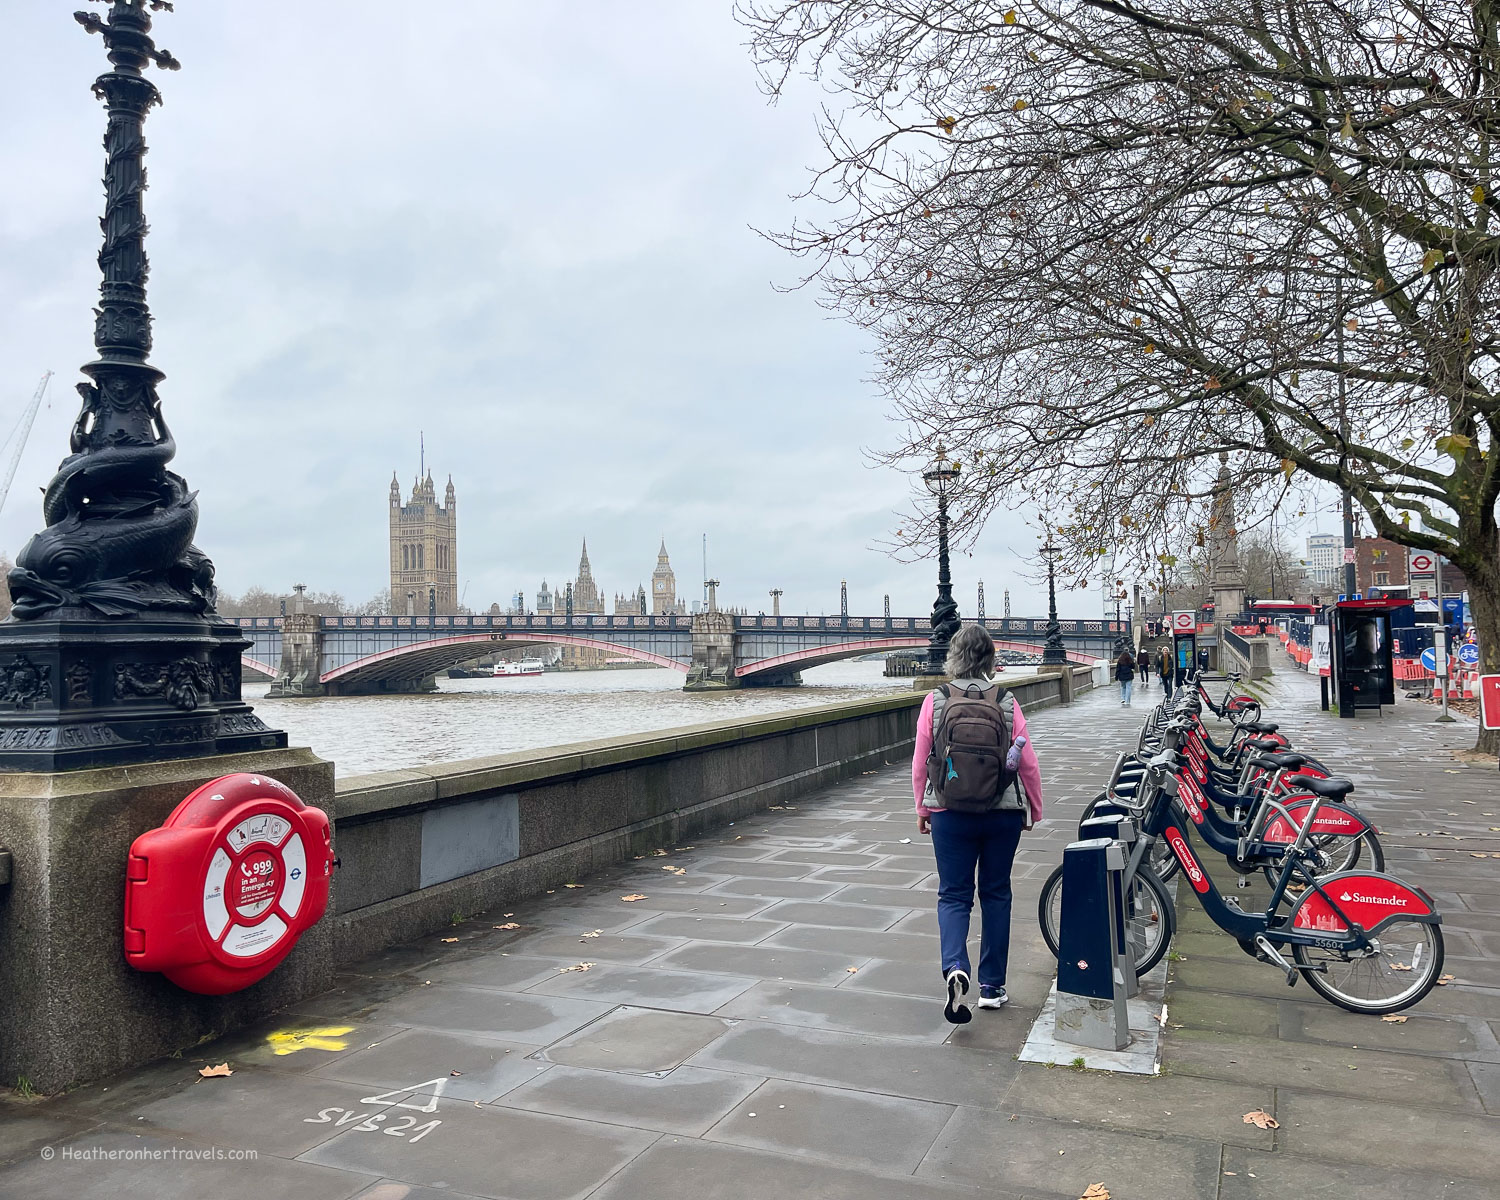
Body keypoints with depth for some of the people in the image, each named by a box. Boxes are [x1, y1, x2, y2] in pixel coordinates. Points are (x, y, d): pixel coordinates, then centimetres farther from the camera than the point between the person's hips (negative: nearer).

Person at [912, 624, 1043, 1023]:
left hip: (950, 814, -1)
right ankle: (992, 985, 22)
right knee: (995, 893, 15)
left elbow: (920, 764, -3)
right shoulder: (1006, 702, -5)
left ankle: (955, 968, -16)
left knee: (954, 895, 8)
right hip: (1003, 814, 1)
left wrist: (922, 810, 11)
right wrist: (1034, 810, 13)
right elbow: (1028, 763, -2)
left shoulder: (935, 701, -6)